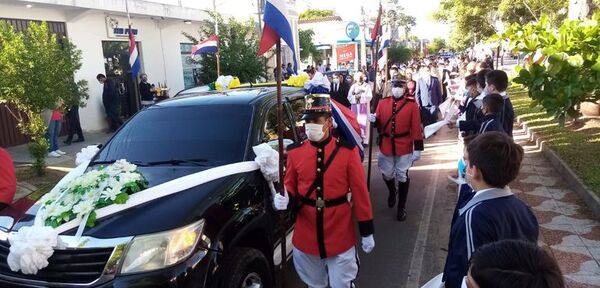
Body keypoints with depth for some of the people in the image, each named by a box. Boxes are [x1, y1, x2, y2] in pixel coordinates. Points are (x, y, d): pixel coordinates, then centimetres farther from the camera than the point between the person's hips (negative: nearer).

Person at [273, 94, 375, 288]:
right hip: (306, 237, 3)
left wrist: (367, 232, -4)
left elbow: (360, 193, -7)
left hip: (340, 236, -2)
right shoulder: (295, 152, -4)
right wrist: (285, 200, -19)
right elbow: (290, 189, 5)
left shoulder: (347, 151, -11)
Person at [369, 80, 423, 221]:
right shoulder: (383, 102, 1)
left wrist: (418, 148, -12)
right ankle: (392, 192, 47)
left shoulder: (412, 105, -8)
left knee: (402, 176, 7)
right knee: (387, 174, 14)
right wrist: (374, 120, -20)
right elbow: (379, 123, 4)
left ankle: (402, 207, 22)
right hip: (386, 146, 3)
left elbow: (416, 128, -9)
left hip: (404, 147, -2)